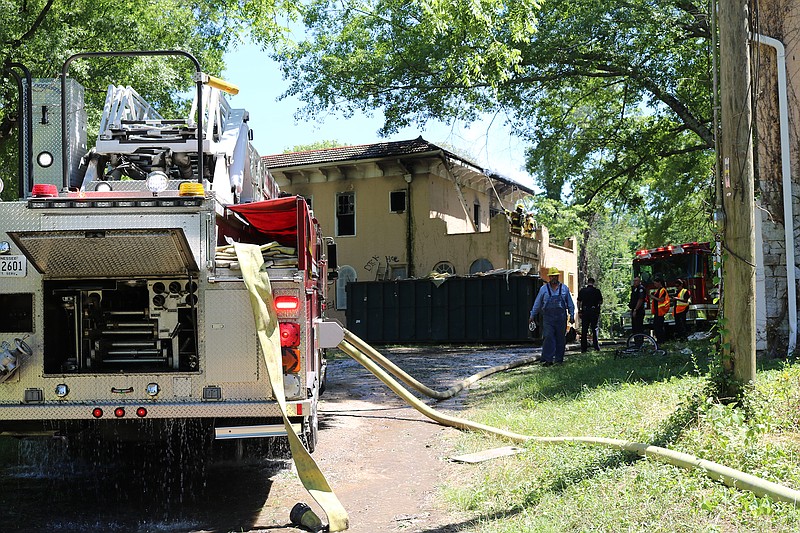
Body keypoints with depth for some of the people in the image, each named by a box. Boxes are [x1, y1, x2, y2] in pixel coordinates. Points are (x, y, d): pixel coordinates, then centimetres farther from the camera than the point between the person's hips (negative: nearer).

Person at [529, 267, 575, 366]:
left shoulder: (564, 288, 9)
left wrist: (572, 316, 9)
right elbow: (537, 303, 12)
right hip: (548, 317, -1)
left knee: (560, 338, 3)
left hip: (561, 318, 1)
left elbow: (570, 304, 13)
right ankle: (548, 359, -10)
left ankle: (559, 359, 12)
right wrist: (532, 316, 11)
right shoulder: (544, 289, 7)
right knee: (548, 337, -10)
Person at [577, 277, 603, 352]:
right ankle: (596, 346, 4)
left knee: (584, 330, 5)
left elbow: (579, 302, 0)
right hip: (594, 311, -1)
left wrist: (579, 311, 7)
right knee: (595, 329, 9)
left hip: (585, 312, 1)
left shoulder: (582, 290, 2)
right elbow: (601, 302, 3)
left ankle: (583, 348, 4)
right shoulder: (597, 291, -2)